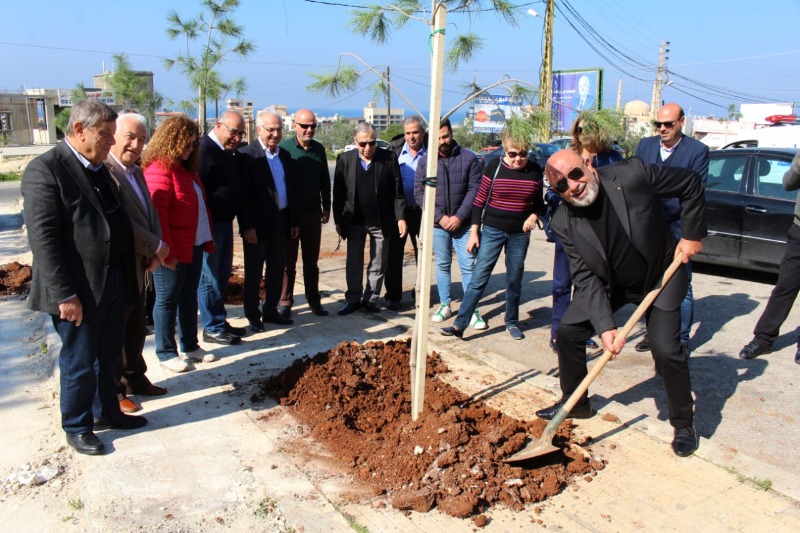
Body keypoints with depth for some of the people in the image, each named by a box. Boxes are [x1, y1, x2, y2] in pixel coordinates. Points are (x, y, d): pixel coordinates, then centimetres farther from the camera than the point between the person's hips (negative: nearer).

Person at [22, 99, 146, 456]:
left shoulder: (99, 168, 11)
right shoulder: (45, 169, -15)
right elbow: (43, 239, -19)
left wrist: (128, 275, 10)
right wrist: (65, 295, -21)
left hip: (113, 284, 8)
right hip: (79, 291, -8)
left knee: (109, 357, 21)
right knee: (79, 364, 8)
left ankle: (110, 412, 39)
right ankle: (76, 428, 27)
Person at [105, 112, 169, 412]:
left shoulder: (136, 171, 11)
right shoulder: (104, 171, -18)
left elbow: (150, 213, 11)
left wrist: (155, 250, -4)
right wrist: (156, 246, -16)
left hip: (139, 265, 9)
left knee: (136, 328, 19)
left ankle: (134, 378, 34)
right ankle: (112, 391, 19)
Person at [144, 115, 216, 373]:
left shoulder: (186, 168, 14)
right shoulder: (159, 170, -16)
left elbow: (200, 205, 16)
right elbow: (157, 215, -20)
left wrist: (207, 240, 12)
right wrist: (167, 253, -20)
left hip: (193, 246, 9)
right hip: (173, 251, -9)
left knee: (189, 297, 16)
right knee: (168, 300, 3)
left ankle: (190, 346, 28)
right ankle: (166, 353, 15)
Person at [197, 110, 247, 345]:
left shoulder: (229, 152, 12)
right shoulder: (204, 149, -15)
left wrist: (232, 218, 16)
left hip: (225, 222, 9)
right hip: (209, 225, -9)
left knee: (223, 275, 16)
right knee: (210, 278, 0)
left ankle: (220, 321, 28)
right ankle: (213, 328, 10)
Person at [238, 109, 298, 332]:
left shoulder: (285, 155, 11)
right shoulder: (247, 154, -10)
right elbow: (243, 194, -13)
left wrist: (293, 222, 11)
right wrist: (247, 226, -17)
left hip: (282, 222, 7)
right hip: (258, 224, -6)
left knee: (277, 270, 14)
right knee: (253, 272, 5)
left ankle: (270, 311, 27)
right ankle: (253, 316, 16)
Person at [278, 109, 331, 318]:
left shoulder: (319, 149, 5)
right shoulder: (284, 148, -8)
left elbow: (324, 181, 11)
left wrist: (326, 207, 8)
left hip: (313, 213, 4)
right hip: (289, 214, -3)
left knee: (311, 261, 12)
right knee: (288, 261, 6)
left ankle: (313, 300, 20)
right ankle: (285, 303, 14)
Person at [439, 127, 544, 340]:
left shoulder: (535, 171, -1)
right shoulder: (494, 167, -7)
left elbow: (539, 202, 11)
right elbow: (480, 200, -2)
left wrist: (534, 216, -10)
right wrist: (474, 230, -4)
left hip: (519, 234, 2)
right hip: (492, 230, -2)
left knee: (514, 280, 12)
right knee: (479, 278, -5)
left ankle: (512, 322, 29)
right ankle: (460, 324, -3)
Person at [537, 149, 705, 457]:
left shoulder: (632, 175, -27)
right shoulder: (564, 223, -19)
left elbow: (690, 183, -11)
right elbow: (586, 278, -20)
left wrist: (692, 234, -11)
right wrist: (605, 326, -29)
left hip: (660, 275, -3)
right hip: (608, 283, 3)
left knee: (666, 350, -14)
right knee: (568, 332, -2)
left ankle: (684, 424, 11)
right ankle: (575, 403, 22)